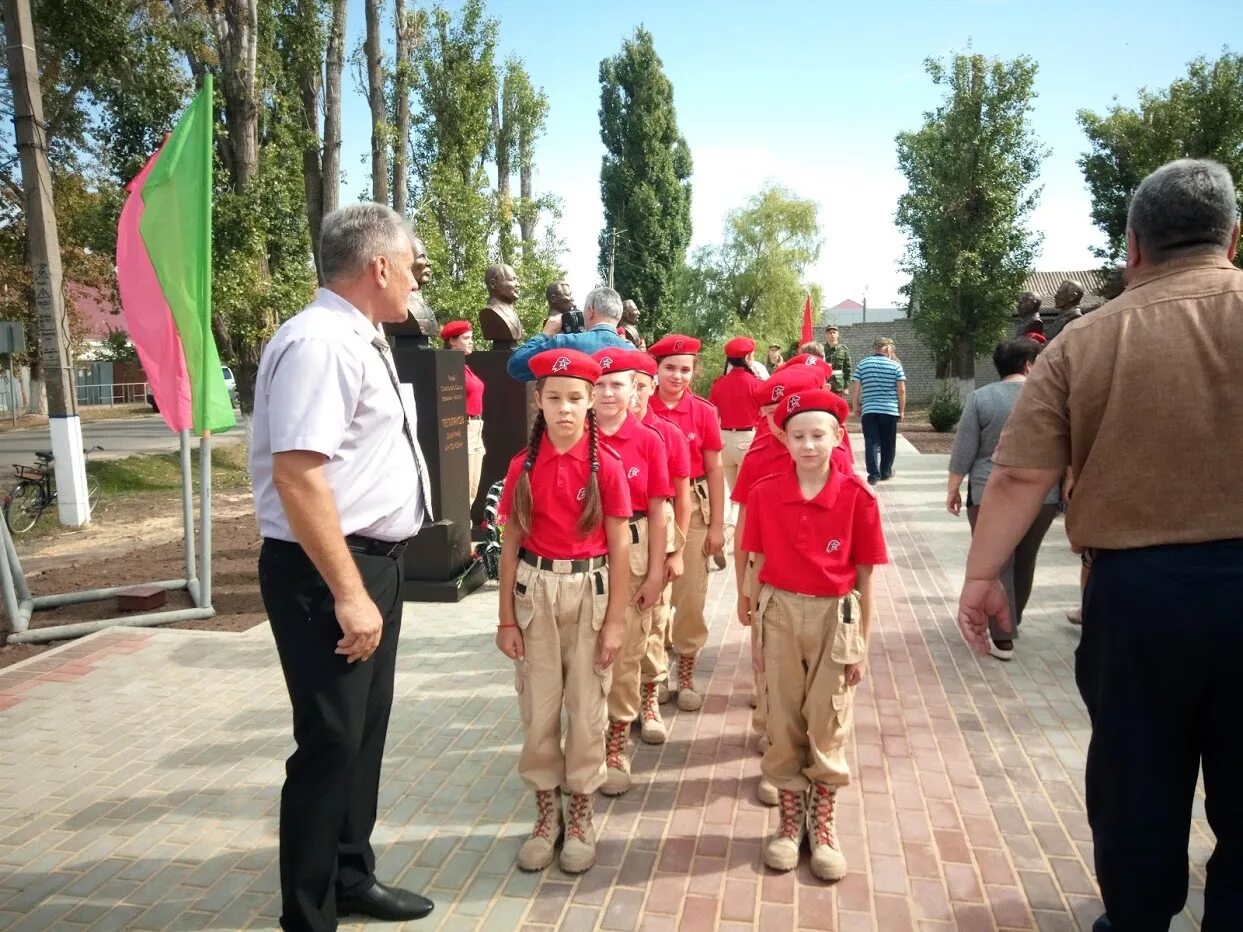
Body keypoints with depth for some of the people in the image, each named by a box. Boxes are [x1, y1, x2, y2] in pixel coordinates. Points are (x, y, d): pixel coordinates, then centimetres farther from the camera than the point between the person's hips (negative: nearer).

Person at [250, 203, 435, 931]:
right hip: (327, 572, -10)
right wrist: (348, 593, -26)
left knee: (366, 730, 19)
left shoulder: (358, 341, 13)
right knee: (332, 742, 1)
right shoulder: (320, 342, -19)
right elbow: (297, 476, -27)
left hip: (374, 560, 10)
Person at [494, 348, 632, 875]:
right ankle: (546, 815, 28)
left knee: (587, 709, 9)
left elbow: (620, 547, -4)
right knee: (538, 710, 10)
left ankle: (580, 817, 26)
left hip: (589, 591, -1)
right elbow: (510, 545, 2)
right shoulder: (522, 467, -2)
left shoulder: (607, 466, -7)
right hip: (535, 592, 2)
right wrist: (506, 618, 0)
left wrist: (615, 620, -6)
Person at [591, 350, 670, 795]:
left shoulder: (649, 440, -3)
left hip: (632, 554, 0)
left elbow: (656, 511, 0)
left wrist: (656, 570, -2)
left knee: (625, 653, 9)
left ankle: (617, 744, 26)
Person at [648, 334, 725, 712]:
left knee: (691, 594, 5)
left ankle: (686, 672, 21)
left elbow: (714, 471, 1)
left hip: (693, 508, 0)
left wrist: (717, 524, -2)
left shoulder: (704, 412, -3)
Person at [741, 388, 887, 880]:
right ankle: (790, 820, 29)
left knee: (828, 727, 9)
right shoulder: (764, 493, -4)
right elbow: (759, 563, 3)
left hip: (835, 616, -1)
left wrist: (862, 641, -1)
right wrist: (756, 616, 2)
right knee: (784, 725, 11)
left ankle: (823, 825, 28)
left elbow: (864, 574, -4)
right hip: (780, 613, 1)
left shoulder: (856, 496, -9)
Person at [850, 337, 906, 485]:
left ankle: (874, 474, -8)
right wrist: (902, 410, 7)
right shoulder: (895, 365, 1)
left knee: (871, 442, 0)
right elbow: (901, 390, -2)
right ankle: (886, 471, 23)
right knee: (888, 443, 12)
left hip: (868, 410, 1)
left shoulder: (862, 365, 5)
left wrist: (855, 406, 13)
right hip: (890, 410, 0)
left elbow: (855, 388, 2)